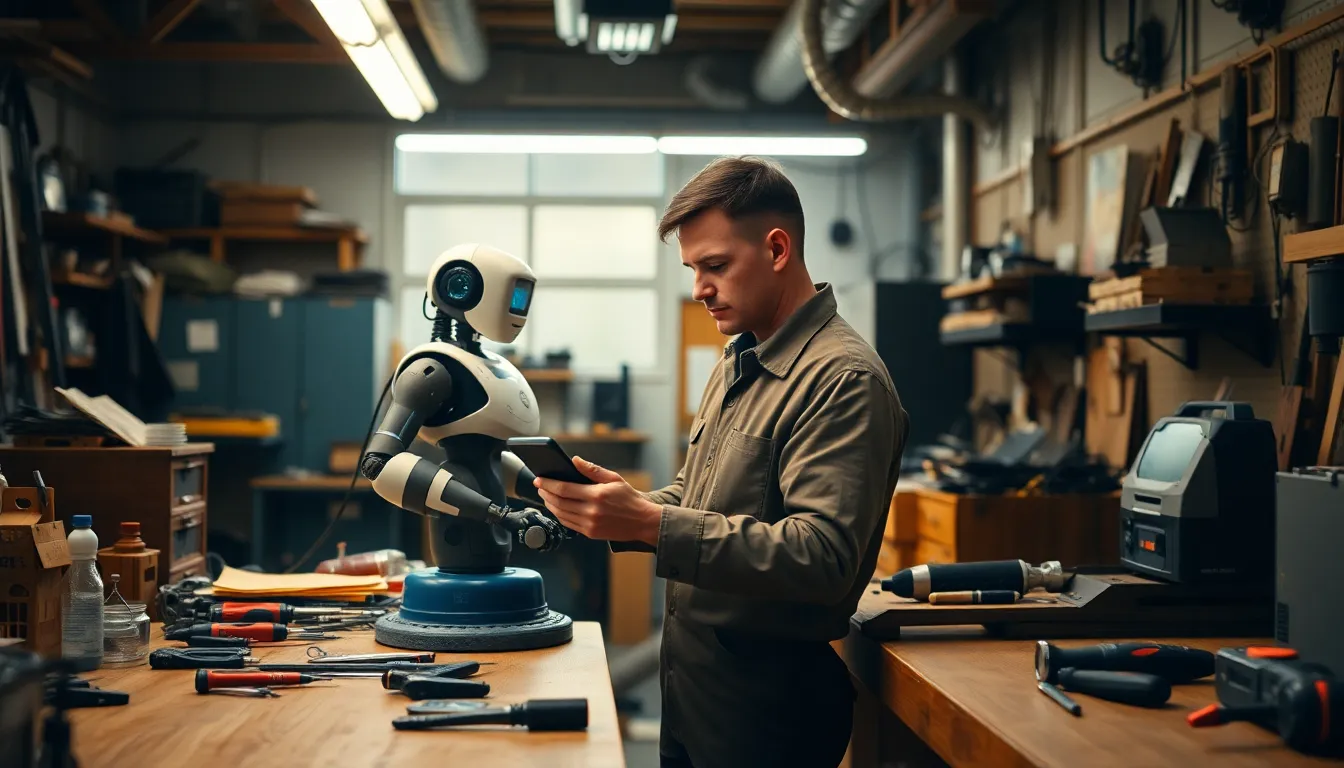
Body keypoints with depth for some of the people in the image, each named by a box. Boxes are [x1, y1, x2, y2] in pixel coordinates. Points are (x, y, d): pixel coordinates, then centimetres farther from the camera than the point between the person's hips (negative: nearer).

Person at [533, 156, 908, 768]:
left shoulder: (844, 379, -18)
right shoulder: (738, 364, 12)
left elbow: (822, 556, -28)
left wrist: (649, 523, -32)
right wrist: (624, 506, -3)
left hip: (767, 700, -8)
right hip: (690, 681, 8)